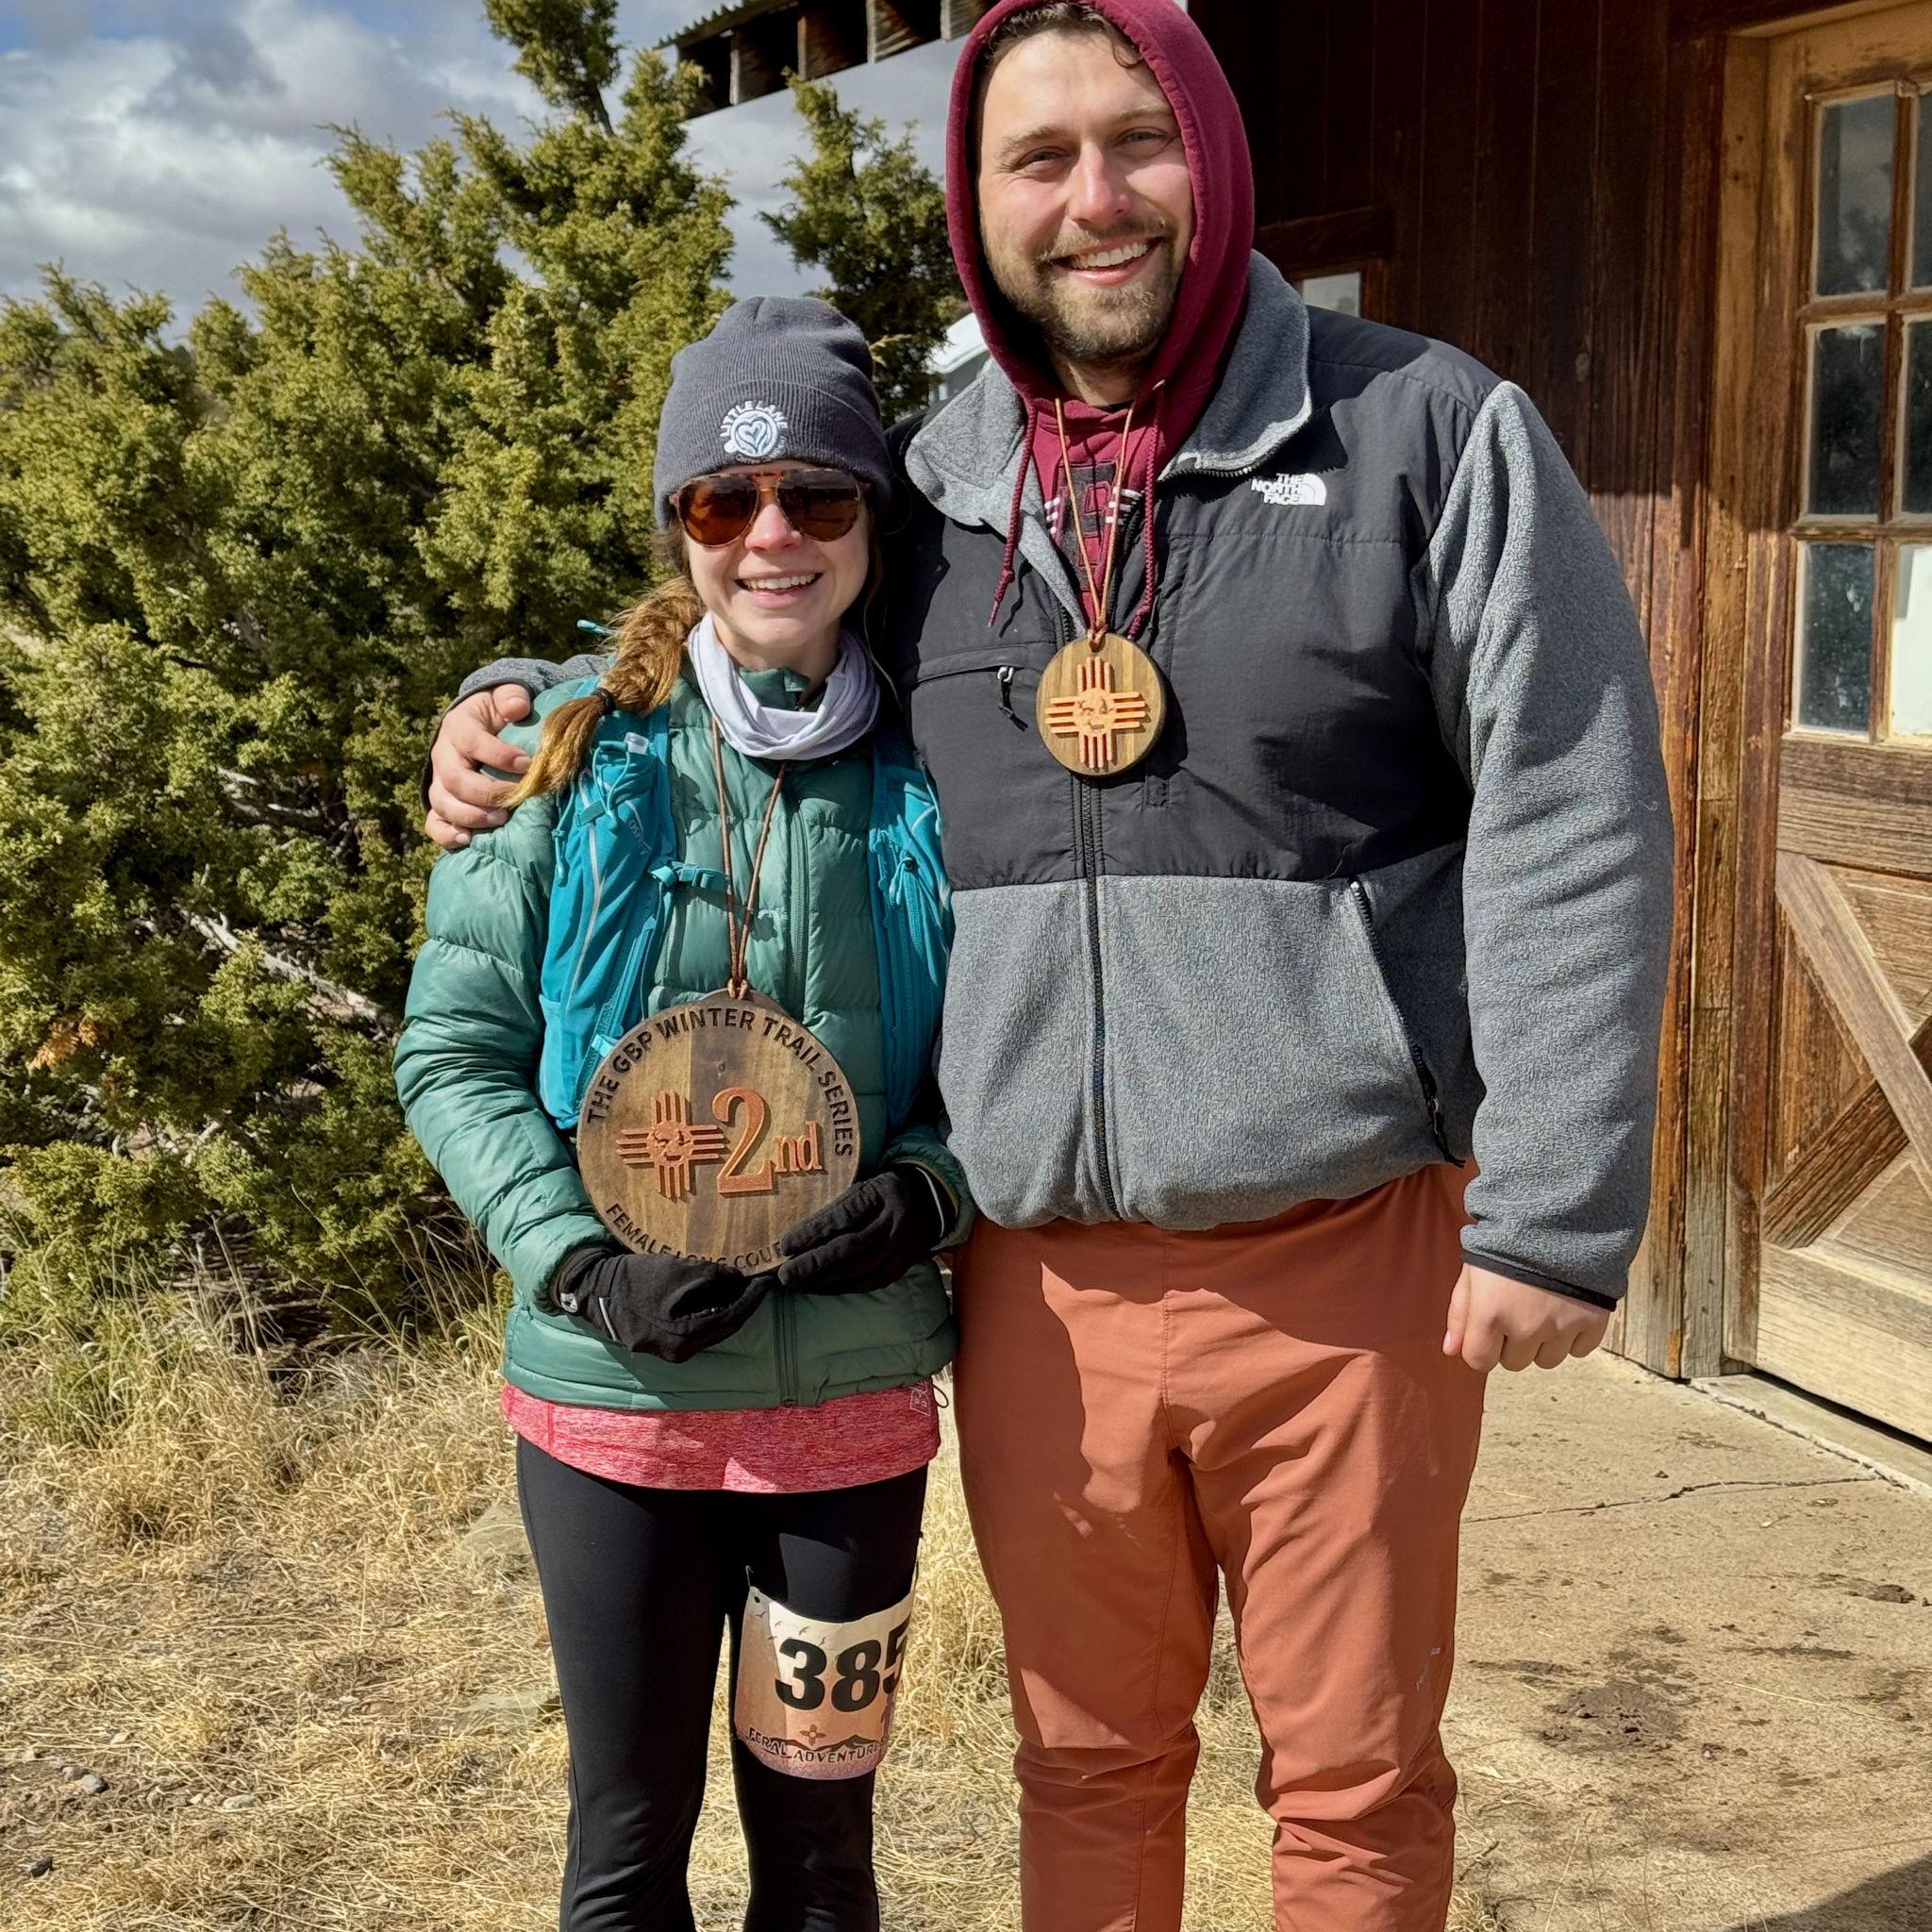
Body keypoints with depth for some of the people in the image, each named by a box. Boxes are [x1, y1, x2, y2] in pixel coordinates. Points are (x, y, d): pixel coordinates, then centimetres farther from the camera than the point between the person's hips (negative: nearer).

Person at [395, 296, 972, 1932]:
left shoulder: (926, 783, 0)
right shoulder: (568, 751, -4)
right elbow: (453, 1050, -3)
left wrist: (932, 1186, -13)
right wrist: (583, 1264, -15)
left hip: (856, 1398, 1)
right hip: (612, 1394, -1)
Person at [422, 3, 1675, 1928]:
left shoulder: (1428, 434, -4)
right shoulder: (928, 488, 7)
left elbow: (1570, 828, -6)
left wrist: (1555, 1218, -10)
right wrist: (523, 700, 9)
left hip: (1346, 1256, -3)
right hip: (1040, 1277, 3)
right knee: (1088, 1767, 17)